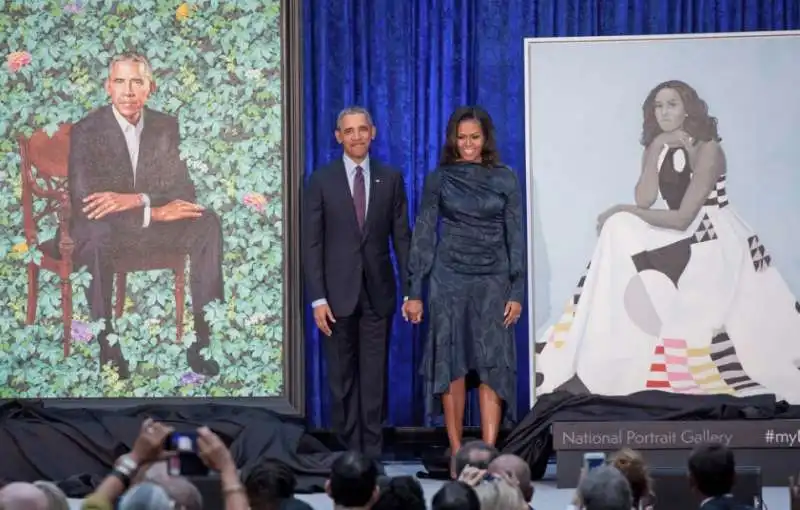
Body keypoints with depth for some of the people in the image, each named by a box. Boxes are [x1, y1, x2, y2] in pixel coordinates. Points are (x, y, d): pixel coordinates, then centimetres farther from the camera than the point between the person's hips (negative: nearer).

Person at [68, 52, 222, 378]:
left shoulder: (165, 127, 3)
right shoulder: (86, 131, -10)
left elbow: (183, 190, -2)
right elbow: (83, 202, -20)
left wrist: (136, 200, -23)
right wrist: (155, 211, -26)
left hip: (153, 223, 4)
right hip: (104, 230, -4)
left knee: (207, 224, -22)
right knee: (96, 234, -39)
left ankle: (203, 341, -22)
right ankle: (108, 352, -34)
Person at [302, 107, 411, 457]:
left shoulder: (391, 179, 7)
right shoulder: (321, 180, 2)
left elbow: (402, 238, 6)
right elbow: (311, 243, 0)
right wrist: (318, 298, -7)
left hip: (378, 292, 1)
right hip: (338, 292, -1)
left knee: (374, 376, 1)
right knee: (342, 377, 3)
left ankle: (371, 452, 6)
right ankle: (347, 450, 8)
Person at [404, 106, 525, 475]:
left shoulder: (505, 179, 4)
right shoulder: (439, 179, 3)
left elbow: (515, 237, 4)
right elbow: (423, 235, 3)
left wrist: (516, 292, -3)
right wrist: (414, 292, -2)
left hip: (492, 279, 0)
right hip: (448, 277, 0)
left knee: (492, 364, -6)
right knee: (452, 364, 0)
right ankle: (457, 453, 5)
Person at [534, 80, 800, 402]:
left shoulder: (707, 149, -14)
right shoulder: (656, 148, 7)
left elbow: (682, 218, -20)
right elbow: (644, 202, -8)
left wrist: (623, 211, -15)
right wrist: (656, 150, -14)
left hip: (714, 243, -7)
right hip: (678, 240, 7)